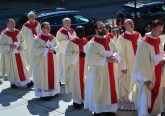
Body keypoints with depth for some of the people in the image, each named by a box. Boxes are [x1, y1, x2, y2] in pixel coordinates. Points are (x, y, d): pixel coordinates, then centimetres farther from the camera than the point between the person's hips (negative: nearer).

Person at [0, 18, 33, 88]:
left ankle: (27, 80, 13)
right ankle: (13, 82, 18)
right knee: (12, 68, 4)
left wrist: (21, 46, -12)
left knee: (22, 66, 6)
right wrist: (10, 46, -21)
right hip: (10, 54, -3)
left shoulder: (18, 32, 4)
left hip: (19, 53, 3)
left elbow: (22, 41, 8)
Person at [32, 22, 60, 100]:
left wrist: (53, 49, -13)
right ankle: (43, 94, 1)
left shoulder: (52, 37, 9)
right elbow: (36, 49, -15)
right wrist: (46, 50, -20)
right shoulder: (38, 38, -9)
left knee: (52, 75, 9)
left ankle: (52, 91, 20)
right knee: (43, 76, -4)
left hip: (52, 60, 6)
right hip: (42, 61, -6)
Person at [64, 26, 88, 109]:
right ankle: (77, 101, 8)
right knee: (76, 82, -1)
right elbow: (68, 53, -11)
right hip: (75, 65, -4)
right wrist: (78, 54, -22)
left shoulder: (86, 41, 7)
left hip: (85, 65, 4)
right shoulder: (71, 42, -7)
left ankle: (83, 98, 16)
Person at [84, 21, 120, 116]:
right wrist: (105, 59, -24)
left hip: (109, 71, 7)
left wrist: (114, 57, -16)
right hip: (98, 72, -6)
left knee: (110, 90, 13)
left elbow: (116, 51, 8)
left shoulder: (109, 41, 7)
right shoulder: (92, 43, -13)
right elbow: (91, 58, -21)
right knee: (98, 92, 1)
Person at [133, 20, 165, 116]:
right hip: (147, 75, -7)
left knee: (157, 96, 15)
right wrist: (145, 78, -19)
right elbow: (142, 62, -18)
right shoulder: (144, 42, -18)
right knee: (145, 98, 0)